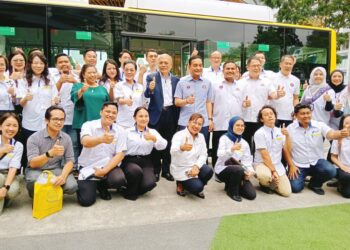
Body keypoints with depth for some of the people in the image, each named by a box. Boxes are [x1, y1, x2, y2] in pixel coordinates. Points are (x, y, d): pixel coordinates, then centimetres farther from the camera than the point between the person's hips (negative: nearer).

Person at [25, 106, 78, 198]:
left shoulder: (67, 138, -3)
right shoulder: (34, 138, -14)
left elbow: (69, 161, -4)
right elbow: (32, 163, -22)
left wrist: (63, 176, -25)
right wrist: (50, 153, -42)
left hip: (56, 170, 2)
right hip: (36, 170, -2)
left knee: (72, 186, -24)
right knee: (34, 181, -36)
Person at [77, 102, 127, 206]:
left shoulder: (120, 131, -2)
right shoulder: (88, 125, -8)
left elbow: (120, 154, -6)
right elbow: (85, 142, -29)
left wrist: (104, 170, -18)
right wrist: (101, 139, -50)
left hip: (109, 166, 2)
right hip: (88, 168, -2)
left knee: (119, 179, -29)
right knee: (86, 200, -16)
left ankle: (102, 186, 8)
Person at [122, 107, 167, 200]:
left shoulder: (153, 132, 9)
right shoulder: (127, 132, 4)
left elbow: (163, 146, -7)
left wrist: (154, 138, -26)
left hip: (145, 162, 2)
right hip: (130, 161, -1)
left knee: (149, 183, -24)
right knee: (137, 171, -34)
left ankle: (136, 188, 14)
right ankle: (130, 192, -1)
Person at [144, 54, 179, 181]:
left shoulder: (176, 80, 9)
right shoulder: (151, 77, 0)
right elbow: (147, 95, -13)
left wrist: (177, 116, -1)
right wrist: (150, 89, -34)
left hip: (171, 115, 2)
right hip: (156, 114, -2)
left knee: (168, 143, 10)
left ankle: (166, 170, 23)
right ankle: (155, 170, 19)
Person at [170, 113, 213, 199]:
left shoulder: (201, 136, 1)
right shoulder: (179, 135, -17)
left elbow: (203, 155, -3)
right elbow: (173, 152, -36)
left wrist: (196, 166, -23)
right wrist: (182, 148, -59)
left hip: (194, 166, 5)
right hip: (181, 169, -5)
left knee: (208, 171, -24)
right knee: (197, 187, -24)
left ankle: (197, 188, 6)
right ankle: (181, 184, 8)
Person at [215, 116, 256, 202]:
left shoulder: (244, 143, 8)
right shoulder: (224, 138, -7)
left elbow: (247, 160, 0)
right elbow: (220, 156, -20)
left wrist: (250, 171, -21)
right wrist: (232, 149, -38)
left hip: (239, 170, 5)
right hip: (222, 169, -5)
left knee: (252, 194, -11)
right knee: (239, 169, -37)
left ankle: (231, 185, 15)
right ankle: (232, 191, -9)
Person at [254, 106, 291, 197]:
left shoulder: (280, 131, 4)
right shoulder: (259, 133, -12)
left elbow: (287, 150, -3)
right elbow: (265, 156, -16)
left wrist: (287, 136, -17)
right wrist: (273, 171, -18)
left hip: (278, 165, 5)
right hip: (262, 164, -5)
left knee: (286, 192, -9)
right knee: (265, 176, -39)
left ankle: (271, 183, 23)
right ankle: (264, 184, 0)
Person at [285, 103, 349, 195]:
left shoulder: (320, 125, -6)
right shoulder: (290, 129, -7)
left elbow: (331, 134, -25)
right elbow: (286, 149, -3)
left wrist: (341, 134, -48)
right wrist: (291, 166, -9)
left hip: (317, 161, 2)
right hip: (298, 165, -2)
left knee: (331, 171, -27)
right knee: (295, 188, -19)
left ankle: (314, 184, 6)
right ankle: (301, 176, 19)